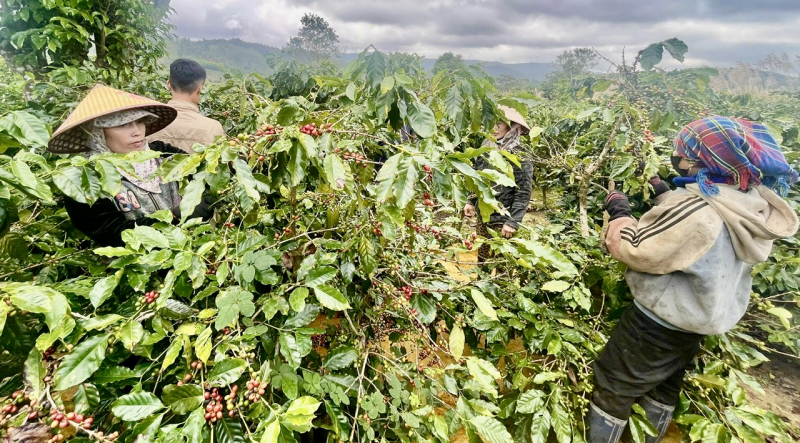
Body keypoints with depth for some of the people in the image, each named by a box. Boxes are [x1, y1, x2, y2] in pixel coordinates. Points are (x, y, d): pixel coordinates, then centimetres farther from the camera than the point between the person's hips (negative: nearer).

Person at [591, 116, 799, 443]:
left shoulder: (694, 212, -34)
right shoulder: (753, 204, -5)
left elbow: (635, 250, -26)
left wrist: (619, 213, -12)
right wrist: (664, 194, 10)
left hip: (660, 324, -9)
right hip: (703, 318, 9)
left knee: (614, 388, 10)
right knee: (665, 386, 29)